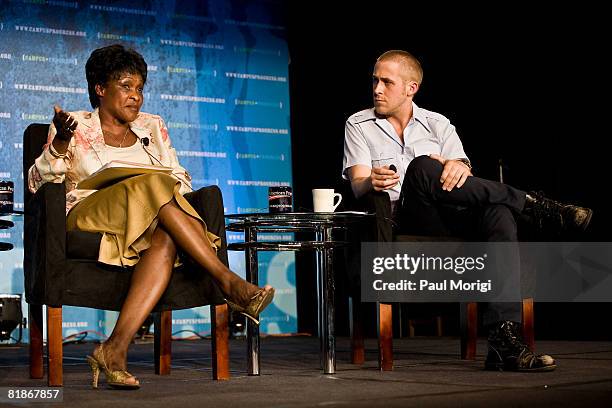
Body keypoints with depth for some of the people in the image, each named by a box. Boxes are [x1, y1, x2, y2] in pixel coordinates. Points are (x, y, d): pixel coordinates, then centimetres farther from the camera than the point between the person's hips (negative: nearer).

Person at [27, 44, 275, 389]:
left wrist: (172, 187, -6)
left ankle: (116, 348, -48)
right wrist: (60, 144, -15)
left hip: (151, 224, 3)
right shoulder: (77, 126, 13)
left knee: (165, 240, -36)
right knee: (154, 186, -33)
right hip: (87, 217, -3)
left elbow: (181, 179, 19)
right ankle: (228, 281, -37)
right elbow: (38, 182, 4)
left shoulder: (152, 127, 24)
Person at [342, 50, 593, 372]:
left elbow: (464, 178, 5)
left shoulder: (437, 124, 19)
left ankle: (504, 341, -42)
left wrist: (460, 167, -21)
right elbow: (357, 185, 1)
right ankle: (533, 205, -24)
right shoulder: (358, 126, 15)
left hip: (455, 221, 2)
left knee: (498, 212, -32)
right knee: (421, 168, -34)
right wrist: (371, 182, -24)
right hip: (407, 220, -2)